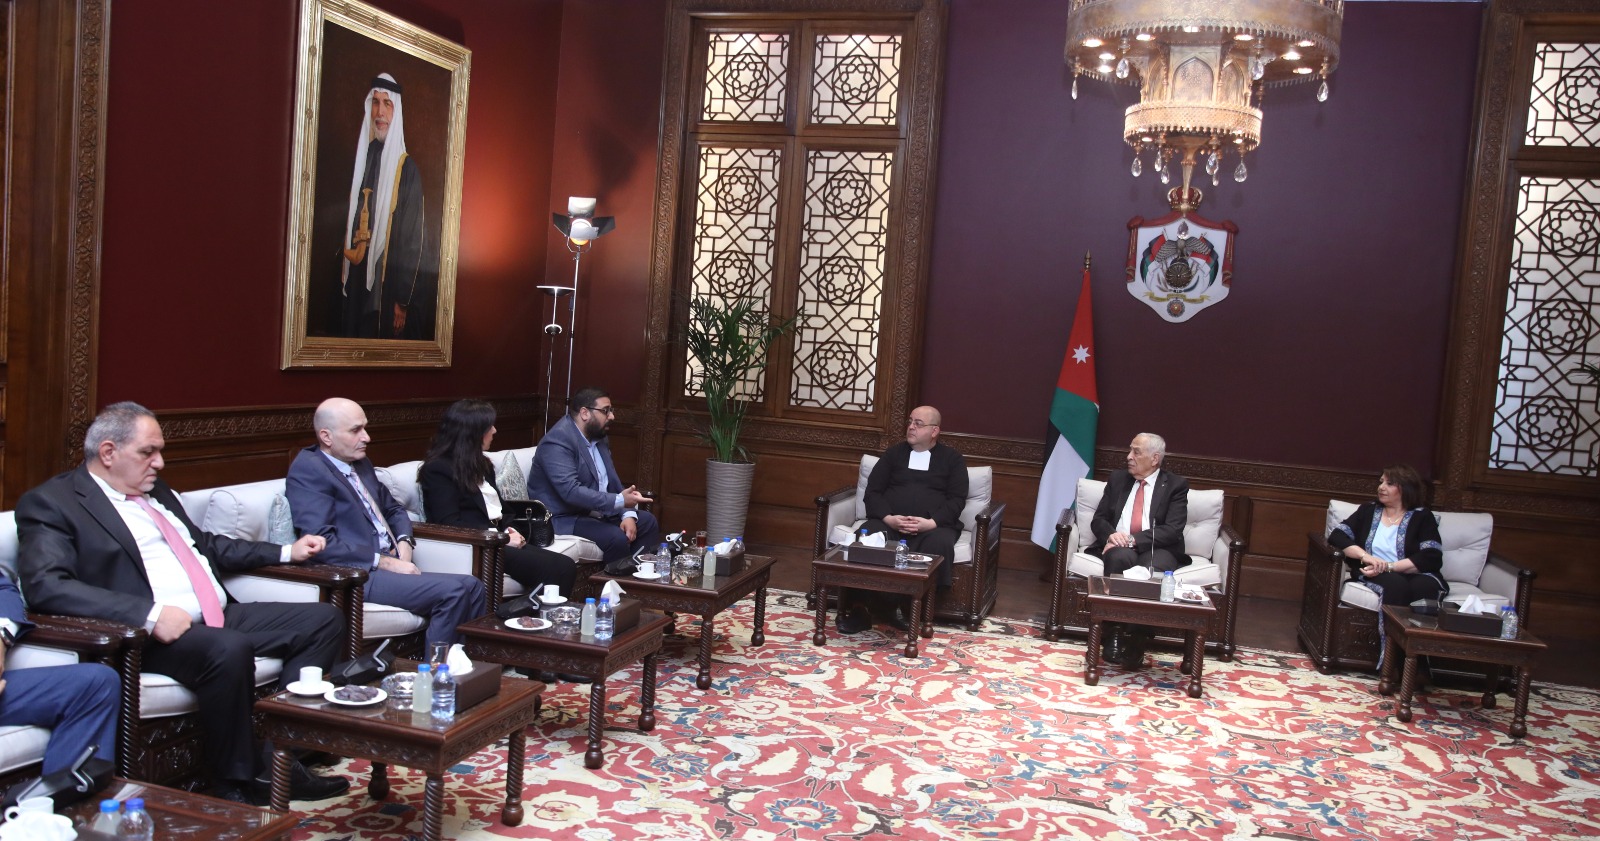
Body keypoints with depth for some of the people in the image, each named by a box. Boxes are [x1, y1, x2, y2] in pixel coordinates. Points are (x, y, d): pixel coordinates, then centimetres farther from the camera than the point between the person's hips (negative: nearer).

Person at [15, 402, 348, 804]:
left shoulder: (156, 493, 22)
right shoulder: (51, 503, -4)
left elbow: (206, 544, 33)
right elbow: (45, 586, -19)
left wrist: (287, 552, 26)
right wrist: (150, 614, -27)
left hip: (222, 617, 9)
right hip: (153, 635, -9)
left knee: (324, 619, -2)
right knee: (229, 650, -37)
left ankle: (277, 752, -11)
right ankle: (239, 780, -16)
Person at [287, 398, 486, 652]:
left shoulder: (361, 463, 17)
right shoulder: (307, 470, -9)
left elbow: (393, 509, 28)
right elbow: (320, 540, -20)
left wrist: (404, 543, 5)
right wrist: (385, 562, -18)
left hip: (388, 565, 9)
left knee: (472, 587, -8)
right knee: (452, 591, -23)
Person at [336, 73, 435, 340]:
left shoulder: (406, 168, -7)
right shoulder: (360, 159, 10)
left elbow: (412, 239, -10)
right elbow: (347, 222, 18)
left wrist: (403, 301, -12)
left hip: (387, 283, -5)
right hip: (354, 284, 5)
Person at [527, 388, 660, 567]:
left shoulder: (597, 437, 9)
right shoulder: (557, 442, -21)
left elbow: (612, 481, 11)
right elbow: (571, 492, -31)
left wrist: (628, 514, -7)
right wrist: (620, 501, -33)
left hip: (596, 511, 10)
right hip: (564, 519, -10)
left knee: (647, 521, 6)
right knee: (616, 537, -28)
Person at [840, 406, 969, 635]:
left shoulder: (952, 459, 15)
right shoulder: (893, 453, 19)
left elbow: (956, 500, 3)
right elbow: (872, 492, 10)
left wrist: (931, 522, -16)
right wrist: (888, 518, -11)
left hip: (934, 526, -1)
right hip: (889, 522, 1)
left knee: (939, 544, -37)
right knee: (866, 538, -33)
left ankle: (912, 609, -28)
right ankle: (858, 607, -29)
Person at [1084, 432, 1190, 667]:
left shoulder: (1176, 485, 4)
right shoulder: (1118, 479, 15)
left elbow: (1172, 530, -8)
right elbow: (1098, 520, 12)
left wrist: (1133, 540, -21)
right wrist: (1111, 535, -12)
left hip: (1157, 550, -2)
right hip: (1119, 547, 2)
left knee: (1152, 568, -38)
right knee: (1120, 557, -35)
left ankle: (1138, 640, -29)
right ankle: (1116, 632, -31)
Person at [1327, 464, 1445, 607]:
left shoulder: (1422, 517, 11)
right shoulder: (1368, 511, 18)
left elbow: (1433, 558, -3)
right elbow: (1336, 537, 5)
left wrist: (1389, 566, -14)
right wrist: (1365, 556, -13)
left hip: (1414, 575, 0)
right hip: (1374, 575, 0)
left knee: (1424, 586, -37)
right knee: (1395, 583, -35)